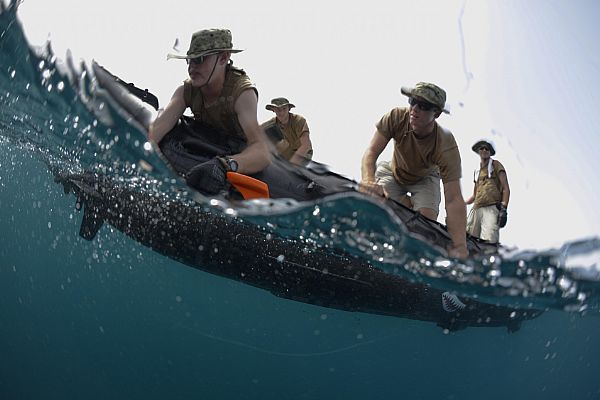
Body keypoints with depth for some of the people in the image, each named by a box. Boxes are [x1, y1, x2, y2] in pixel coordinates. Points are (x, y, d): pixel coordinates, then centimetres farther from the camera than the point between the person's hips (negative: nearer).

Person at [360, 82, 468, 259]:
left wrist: (460, 248, -52)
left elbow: (454, 199, -42)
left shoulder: (446, 146, -37)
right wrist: (369, 181, -59)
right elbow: (371, 152, -34)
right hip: (393, 173, 2)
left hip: (425, 179, -1)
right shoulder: (396, 117, -32)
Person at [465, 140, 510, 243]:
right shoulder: (477, 171, 28)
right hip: (477, 209, 5)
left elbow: (506, 188, 4)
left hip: (492, 208, -5)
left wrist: (503, 209, -9)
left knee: (488, 241, -26)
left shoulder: (496, 165, 13)